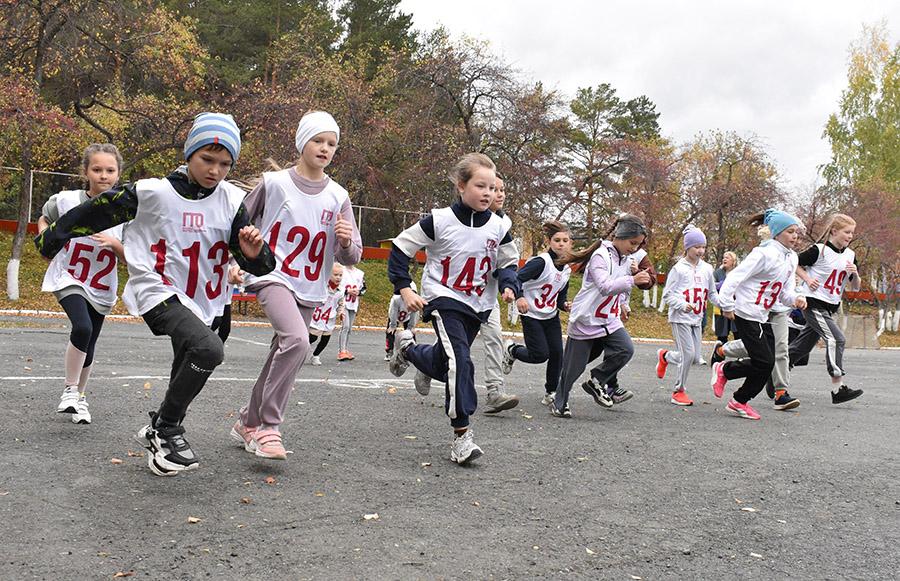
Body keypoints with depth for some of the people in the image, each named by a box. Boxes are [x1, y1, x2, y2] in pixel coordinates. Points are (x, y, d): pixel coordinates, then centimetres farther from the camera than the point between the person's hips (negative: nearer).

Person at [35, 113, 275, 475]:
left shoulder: (232, 201, -4)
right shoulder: (151, 193, -12)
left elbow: (258, 266, -1)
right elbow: (95, 214, 1)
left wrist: (254, 253, -25)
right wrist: (51, 239, 13)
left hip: (203, 303, 5)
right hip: (159, 293, -5)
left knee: (185, 387, 18)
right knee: (208, 349, -30)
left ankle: (161, 432, 45)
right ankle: (165, 428, -12)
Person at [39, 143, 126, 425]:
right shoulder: (65, 200, -10)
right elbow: (44, 218, 14)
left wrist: (114, 244, -24)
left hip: (101, 288, 2)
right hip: (68, 278, -2)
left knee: (89, 346, 12)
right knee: (82, 327, -27)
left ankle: (81, 396, 35)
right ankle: (70, 391, -10)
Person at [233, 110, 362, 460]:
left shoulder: (338, 197, 4)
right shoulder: (273, 183, -3)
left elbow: (351, 258, 5)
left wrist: (346, 241, -15)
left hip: (310, 291, 5)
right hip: (273, 277, -4)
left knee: (282, 359, 11)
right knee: (297, 340, -28)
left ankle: (249, 423, 32)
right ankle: (268, 427, -18)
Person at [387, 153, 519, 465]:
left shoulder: (498, 227, -3)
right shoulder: (439, 220, -14)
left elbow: (508, 262, 11)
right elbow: (400, 249, -7)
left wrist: (509, 286, -10)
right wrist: (404, 289, -14)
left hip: (478, 306, 5)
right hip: (443, 299, -5)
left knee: (441, 366, 15)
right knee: (459, 361, -22)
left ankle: (408, 348, 48)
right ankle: (461, 434, -15)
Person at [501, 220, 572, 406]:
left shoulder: (567, 269, 6)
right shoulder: (541, 262, -17)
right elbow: (517, 278, -26)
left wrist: (564, 305, -5)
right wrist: (519, 297, -42)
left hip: (551, 316, 7)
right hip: (531, 315, -7)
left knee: (557, 353, -2)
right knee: (541, 354, -12)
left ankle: (551, 392, 15)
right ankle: (512, 350, 18)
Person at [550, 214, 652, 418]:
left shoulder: (626, 260, 7)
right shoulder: (600, 256, -17)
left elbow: (622, 294, 14)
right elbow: (605, 286, -33)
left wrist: (634, 275, -1)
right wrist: (632, 280, -41)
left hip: (609, 319, 7)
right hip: (586, 319, -7)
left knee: (625, 349, -16)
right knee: (574, 365, 1)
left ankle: (596, 382, 6)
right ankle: (560, 403, 21)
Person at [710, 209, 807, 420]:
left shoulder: (792, 258, 11)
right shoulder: (765, 254, -17)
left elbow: (785, 291, 13)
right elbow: (735, 276, -20)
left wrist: (795, 299, -9)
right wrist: (727, 305, -22)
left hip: (763, 316, 9)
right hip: (746, 314, -9)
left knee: (766, 363, 5)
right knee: (765, 362, -10)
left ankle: (739, 402, 20)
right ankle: (724, 370, 13)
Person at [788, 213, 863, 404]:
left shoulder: (850, 255, 8)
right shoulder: (819, 250, -11)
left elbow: (855, 288, 11)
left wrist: (855, 274, -9)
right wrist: (808, 279, -14)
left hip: (830, 307, 7)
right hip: (813, 302, -7)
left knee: (803, 346, 10)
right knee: (836, 339, -17)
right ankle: (838, 388, -16)